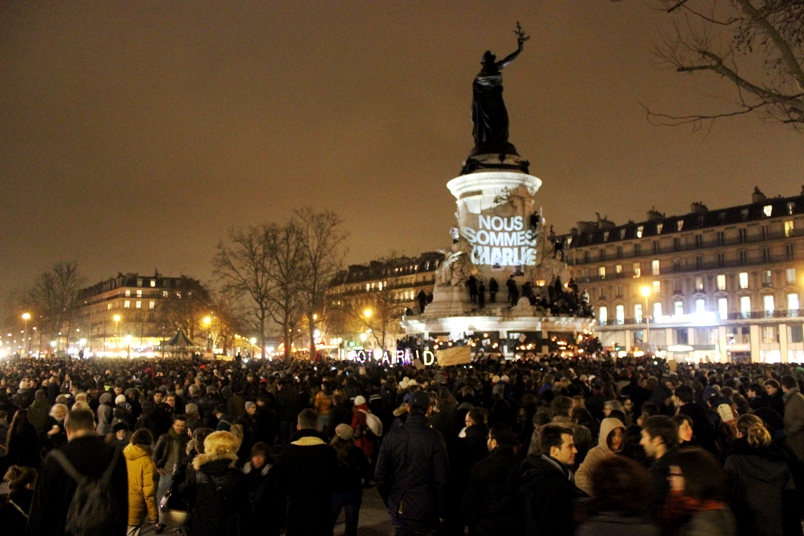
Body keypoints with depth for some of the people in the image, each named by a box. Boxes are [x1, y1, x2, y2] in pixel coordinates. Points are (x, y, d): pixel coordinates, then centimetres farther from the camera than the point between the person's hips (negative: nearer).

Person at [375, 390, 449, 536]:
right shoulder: (434, 438, -14)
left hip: (399, 507, 3)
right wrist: (442, 512, -1)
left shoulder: (392, 435, -5)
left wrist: (389, 502, 13)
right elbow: (441, 479, -14)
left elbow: (380, 475, -1)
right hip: (425, 509, -3)